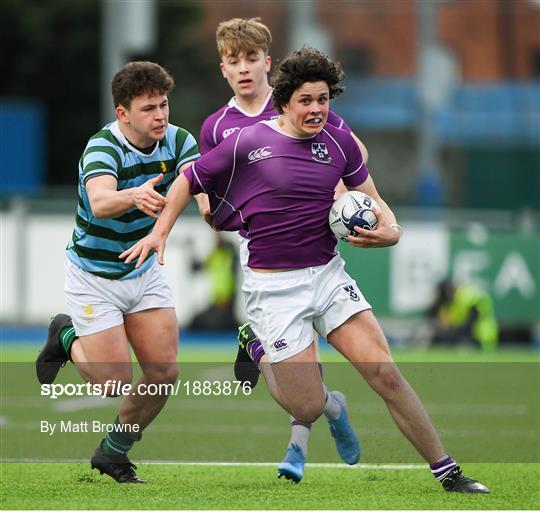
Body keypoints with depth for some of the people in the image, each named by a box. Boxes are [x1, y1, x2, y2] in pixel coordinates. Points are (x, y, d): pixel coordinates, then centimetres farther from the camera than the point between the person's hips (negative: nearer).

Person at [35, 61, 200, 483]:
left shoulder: (178, 141, -10)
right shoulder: (103, 149, -28)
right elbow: (99, 202, -48)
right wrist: (135, 196, -69)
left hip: (145, 271, 5)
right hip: (93, 277, -5)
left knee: (164, 372, -2)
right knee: (115, 381, -7)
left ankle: (114, 452, 22)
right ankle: (67, 338, 26)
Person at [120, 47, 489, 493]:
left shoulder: (339, 141, 3)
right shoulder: (248, 143, -8)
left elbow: (373, 203, 13)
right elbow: (189, 180, 6)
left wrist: (390, 231, -8)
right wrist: (160, 231, 0)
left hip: (328, 273, 3)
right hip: (274, 286, -3)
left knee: (386, 374, -10)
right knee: (309, 410, -6)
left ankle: (446, 471, 0)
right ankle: (263, 356, 28)